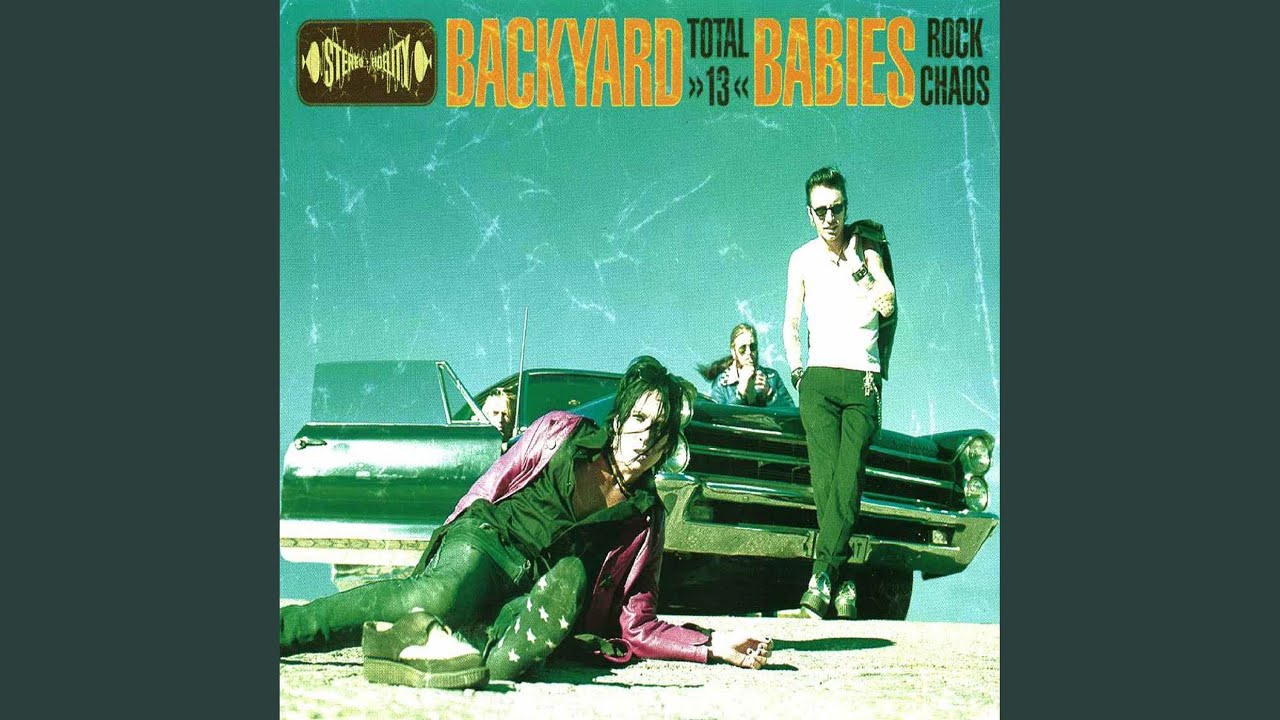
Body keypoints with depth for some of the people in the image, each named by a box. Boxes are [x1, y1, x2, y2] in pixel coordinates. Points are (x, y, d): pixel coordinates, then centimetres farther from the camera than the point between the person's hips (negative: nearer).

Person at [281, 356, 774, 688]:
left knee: (572, 579, -38)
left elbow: (637, 626, 7)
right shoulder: (561, 433, 5)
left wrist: (715, 646, -6)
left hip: (535, 588, 1)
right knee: (441, 596, -40)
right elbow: (487, 489, 12)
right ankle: (278, 629, -43)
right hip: (485, 542, -1)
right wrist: (449, 542, 2)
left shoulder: (644, 518, 9)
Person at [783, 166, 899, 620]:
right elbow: (791, 323, 16)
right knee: (826, 477, -11)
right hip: (819, 378, 1)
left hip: (863, 379, -1)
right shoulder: (802, 259, 10)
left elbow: (888, 298, -7)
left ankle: (822, 573, -16)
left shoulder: (865, 247, 6)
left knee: (848, 477, -13)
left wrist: (884, 300, -27)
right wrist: (796, 370, 6)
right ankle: (843, 582, -13)